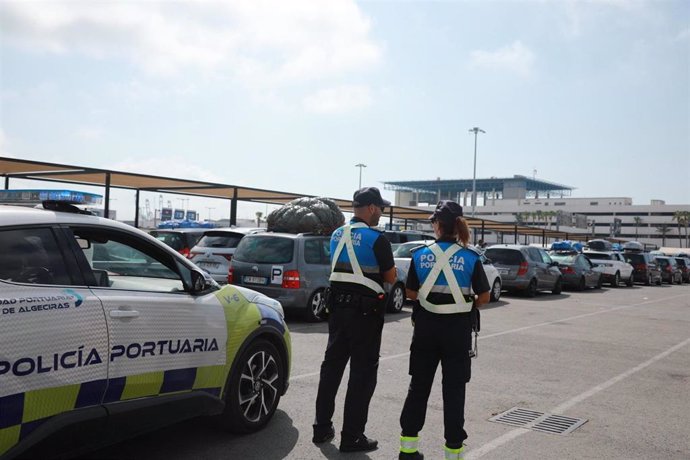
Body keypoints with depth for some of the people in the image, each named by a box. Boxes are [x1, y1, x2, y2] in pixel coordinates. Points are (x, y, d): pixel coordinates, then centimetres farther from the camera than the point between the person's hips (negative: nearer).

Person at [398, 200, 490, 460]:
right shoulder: (471, 258, -6)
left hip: (426, 325, 1)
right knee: (454, 390, 8)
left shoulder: (420, 255, -4)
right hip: (457, 328, -1)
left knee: (419, 385, 14)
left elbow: (411, 293, 3)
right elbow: (484, 297, -1)